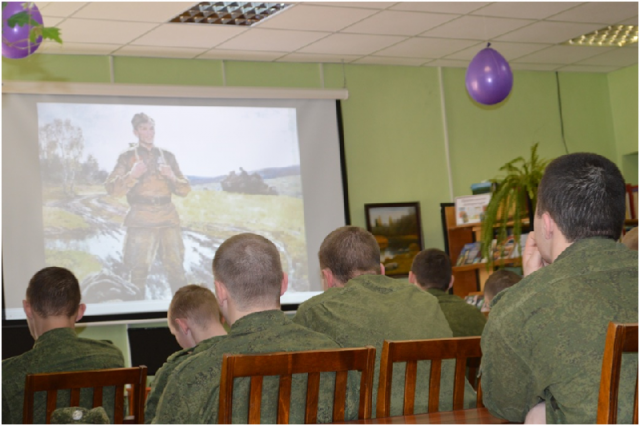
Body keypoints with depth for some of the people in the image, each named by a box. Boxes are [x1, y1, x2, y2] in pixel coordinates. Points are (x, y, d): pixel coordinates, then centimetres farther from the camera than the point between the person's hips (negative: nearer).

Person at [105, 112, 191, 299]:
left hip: (168, 219, 3)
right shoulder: (127, 157, 10)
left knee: (176, 268, -2)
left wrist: (172, 177, -3)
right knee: (138, 271, -6)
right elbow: (112, 188, 0)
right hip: (141, 220, -2)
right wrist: (132, 175, -13)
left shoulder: (167, 156, 18)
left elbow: (185, 189, 16)